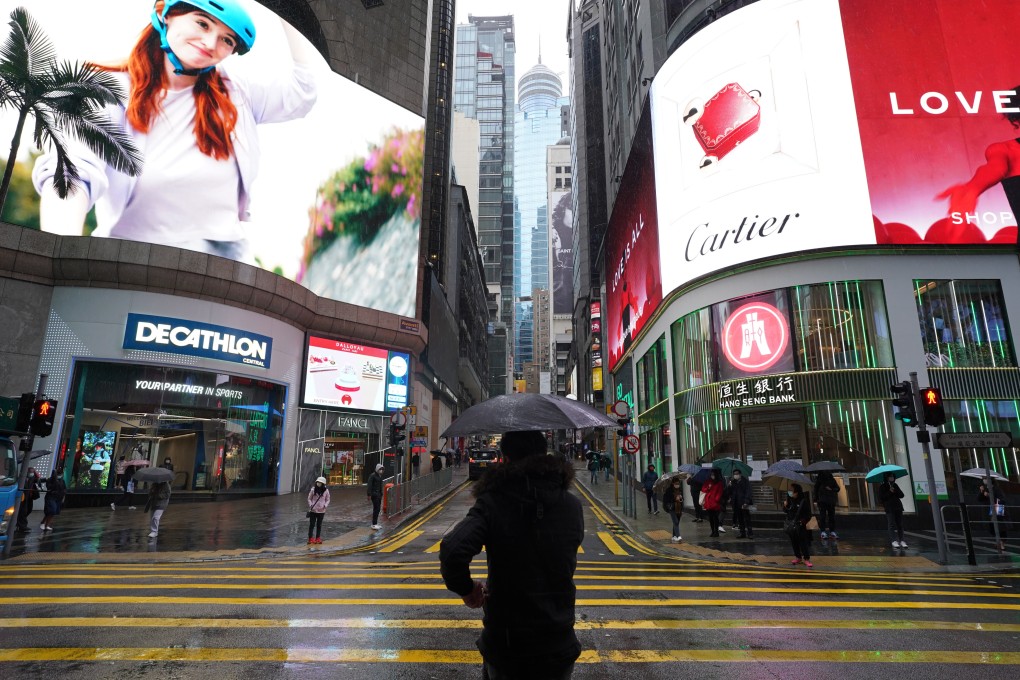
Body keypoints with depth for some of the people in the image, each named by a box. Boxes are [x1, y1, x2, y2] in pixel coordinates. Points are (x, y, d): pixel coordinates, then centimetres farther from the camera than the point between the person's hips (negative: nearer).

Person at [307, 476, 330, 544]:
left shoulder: (326, 491, -3)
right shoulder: (313, 490, -6)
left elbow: (327, 500, 6)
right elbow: (309, 499, 2)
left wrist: (325, 505, -12)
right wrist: (310, 505, -14)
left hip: (321, 511, 1)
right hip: (313, 510, -1)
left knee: (319, 525, 11)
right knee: (312, 525, 1)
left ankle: (318, 538, 21)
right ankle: (310, 538, 8)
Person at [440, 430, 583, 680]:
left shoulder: (492, 502, -20)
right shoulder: (572, 505, -8)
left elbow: (452, 549, -34)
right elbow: (569, 560, 5)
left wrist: (466, 588, -16)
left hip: (505, 645, -2)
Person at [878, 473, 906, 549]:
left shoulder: (895, 485, 16)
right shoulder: (882, 487, 1)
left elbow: (902, 495, 9)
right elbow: (881, 499, -6)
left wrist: (895, 491, -9)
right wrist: (889, 492, -13)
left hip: (898, 507, 5)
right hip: (889, 509, -5)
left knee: (900, 524, 3)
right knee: (892, 525, -10)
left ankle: (901, 541, 8)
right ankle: (894, 541, -14)